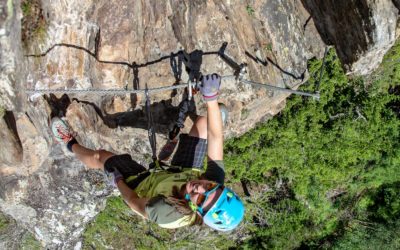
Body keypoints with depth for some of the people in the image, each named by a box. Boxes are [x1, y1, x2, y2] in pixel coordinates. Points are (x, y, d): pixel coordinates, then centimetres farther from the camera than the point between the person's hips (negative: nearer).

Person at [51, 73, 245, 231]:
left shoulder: (169, 214, -47)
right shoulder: (216, 178, -38)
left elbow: (135, 202, -28)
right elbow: (215, 137, -38)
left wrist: (118, 181, -10)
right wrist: (211, 98, -50)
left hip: (144, 185, -3)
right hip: (178, 174, 3)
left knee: (100, 156, 13)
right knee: (202, 122, -2)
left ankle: (71, 144, 46)